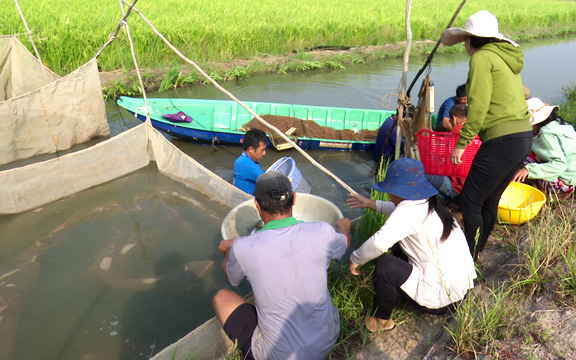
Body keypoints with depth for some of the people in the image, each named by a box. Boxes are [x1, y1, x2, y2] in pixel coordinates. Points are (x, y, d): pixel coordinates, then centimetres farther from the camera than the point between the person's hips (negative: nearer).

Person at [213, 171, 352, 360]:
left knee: (222, 297, 14)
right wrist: (343, 227, 33)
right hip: (327, 342, 3)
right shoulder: (322, 233, -17)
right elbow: (345, 244, 9)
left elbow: (231, 277, 6)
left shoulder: (242, 249, -20)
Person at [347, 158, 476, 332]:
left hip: (441, 297, -10)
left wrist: (355, 259, -18)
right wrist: (371, 204, 28)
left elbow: (379, 243, -35)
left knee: (385, 265, -22)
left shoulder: (409, 209, -22)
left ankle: (381, 320, 4)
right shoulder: (428, 204, 7)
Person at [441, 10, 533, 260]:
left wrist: (461, 142, -10)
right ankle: (475, 251, 34)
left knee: (469, 202, 1)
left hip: (502, 141, -9)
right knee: (489, 201, 20)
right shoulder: (507, 57, 18)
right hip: (524, 137, 9)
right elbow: (514, 97, 16)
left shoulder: (482, 58, -7)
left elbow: (478, 106, -15)